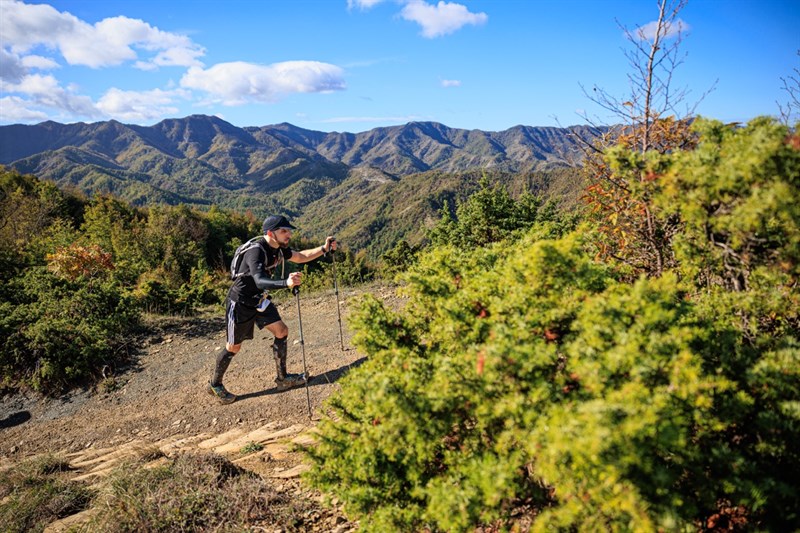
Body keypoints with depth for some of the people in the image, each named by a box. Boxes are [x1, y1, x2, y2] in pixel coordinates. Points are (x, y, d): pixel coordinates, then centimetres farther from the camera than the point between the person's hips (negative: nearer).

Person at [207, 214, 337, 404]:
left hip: (259, 300, 8)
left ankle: (282, 379, 16)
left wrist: (324, 248, -4)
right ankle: (215, 385, 27)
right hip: (240, 302, -8)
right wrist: (286, 283, -62)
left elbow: (301, 256, 10)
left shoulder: (279, 249, -5)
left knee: (282, 332, 3)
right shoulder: (256, 251, -31)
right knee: (233, 347, 5)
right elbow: (260, 281, -45)